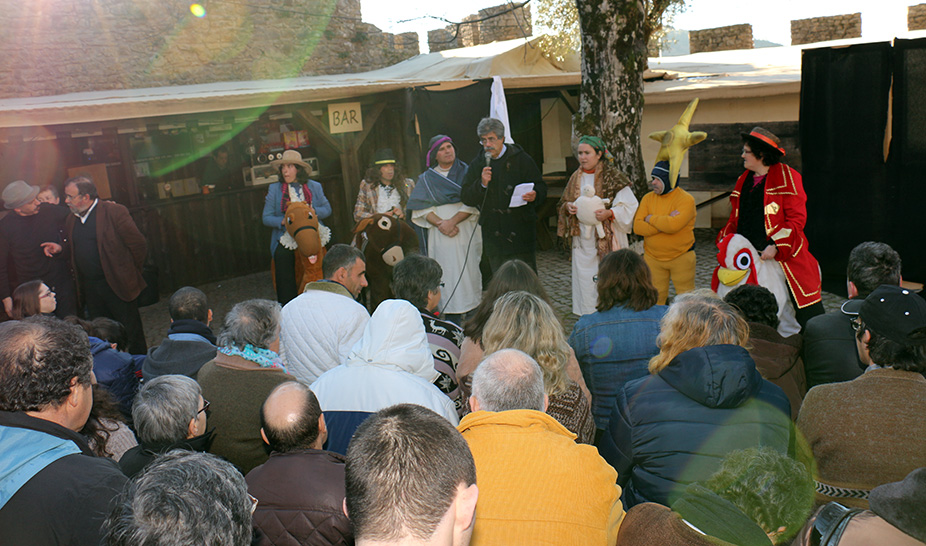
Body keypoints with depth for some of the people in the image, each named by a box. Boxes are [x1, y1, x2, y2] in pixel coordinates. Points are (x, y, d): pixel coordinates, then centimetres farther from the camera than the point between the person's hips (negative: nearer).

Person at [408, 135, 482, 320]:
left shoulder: (466, 172, 8)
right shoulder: (426, 179, 12)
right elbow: (421, 208, 2)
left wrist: (452, 221, -15)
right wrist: (439, 223, -14)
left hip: (466, 233, 0)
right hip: (439, 236, 0)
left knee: (470, 272, -3)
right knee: (447, 276, -4)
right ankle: (451, 320, -2)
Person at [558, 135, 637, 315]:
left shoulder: (612, 177, -5)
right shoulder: (576, 178, 13)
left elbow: (629, 205, -8)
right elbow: (564, 202, 21)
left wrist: (609, 213, -24)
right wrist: (568, 206, -3)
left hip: (606, 238, -5)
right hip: (582, 238, 5)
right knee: (584, 277, 6)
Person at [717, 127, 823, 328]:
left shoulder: (787, 178, -5)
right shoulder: (743, 181, 15)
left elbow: (797, 218, -10)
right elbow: (736, 217, 20)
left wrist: (776, 246, -20)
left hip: (784, 256, -6)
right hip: (748, 257, 6)